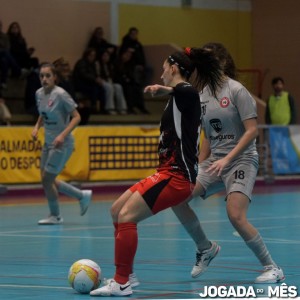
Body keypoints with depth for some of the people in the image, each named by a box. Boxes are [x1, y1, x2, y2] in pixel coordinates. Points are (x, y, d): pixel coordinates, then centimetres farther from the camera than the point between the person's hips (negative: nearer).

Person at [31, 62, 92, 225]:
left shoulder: (60, 94, -18)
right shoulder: (39, 93, 3)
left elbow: (76, 117, -17)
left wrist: (63, 135, -27)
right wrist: (37, 127, 0)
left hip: (62, 144, -8)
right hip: (48, 142, 8)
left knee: (46, 179, -6)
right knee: (47, 180, 11)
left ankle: (55, 216, 14)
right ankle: (82, 196, 27)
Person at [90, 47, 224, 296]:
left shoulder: (186, 92, -9)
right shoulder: (179, 97, 19)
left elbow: (183, 90, -28)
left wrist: (165, 89, -38)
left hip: (177, 175, -10)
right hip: (169, 172, 10)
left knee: (127, 216, -18)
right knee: (117, 210, 12)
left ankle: (121, 284, -14)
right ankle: (126, 275, 18)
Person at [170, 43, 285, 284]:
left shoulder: (237, 91, -10)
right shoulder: (202, 96, 10)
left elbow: (252, 130, -15)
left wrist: (227, 159, -23)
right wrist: (199, 168, 15)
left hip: (242, 159, -7)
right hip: (215, 161, 7)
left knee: (236, 216, -22)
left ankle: (272, 268, -6)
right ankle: (205, 248, 11)